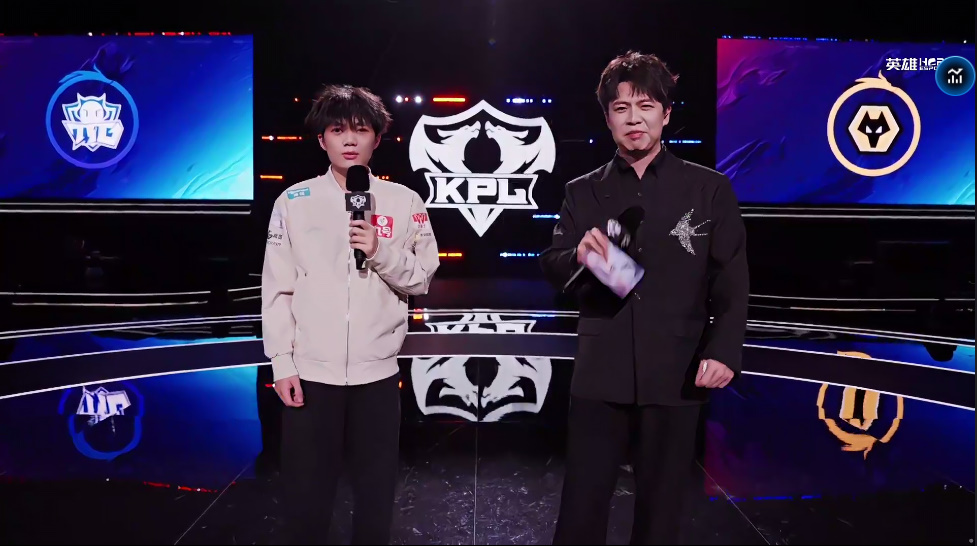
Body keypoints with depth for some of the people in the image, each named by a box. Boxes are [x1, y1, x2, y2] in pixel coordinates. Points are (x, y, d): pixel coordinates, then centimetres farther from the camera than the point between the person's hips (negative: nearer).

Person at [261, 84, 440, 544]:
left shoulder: (404, 203, 3)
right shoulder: (293, 201, 2)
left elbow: (421, 281, 4)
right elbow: (276, 288, 1)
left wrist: (382, 251, -14)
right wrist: (282, 363, -3)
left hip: (377, 370, 1)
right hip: (309, 370, 0)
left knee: (376, 489, 10)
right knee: (306, 491, 8)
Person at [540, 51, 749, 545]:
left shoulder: (710, 188, 3)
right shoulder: (583, 192, 8)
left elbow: (732, 281, 0)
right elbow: (551, 270, 4)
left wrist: (724, 351, -12)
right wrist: (579, 256, -18)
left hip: (676, 375, -1)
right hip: (600, 374, 1)